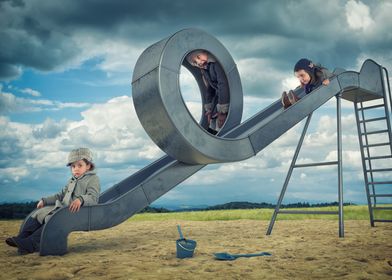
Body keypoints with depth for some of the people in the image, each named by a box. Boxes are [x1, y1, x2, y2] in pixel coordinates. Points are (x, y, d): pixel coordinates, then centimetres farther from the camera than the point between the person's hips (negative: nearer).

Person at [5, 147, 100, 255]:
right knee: (39, 213, -3)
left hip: (79, 211, -9)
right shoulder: (71, 181, 24)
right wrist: (45, 201, 23)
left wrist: (80, 199, -38)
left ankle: (32, 243, -36)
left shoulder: (93, 179, -3)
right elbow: (60, 195, 32)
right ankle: (21, 238, -9)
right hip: (63, 208, 9)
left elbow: (93, 198, -18)